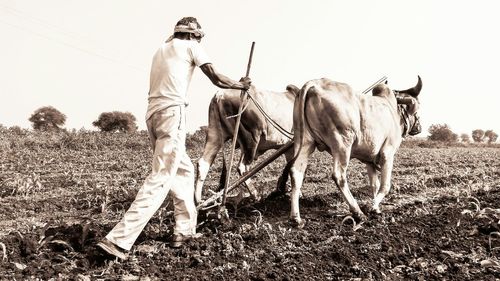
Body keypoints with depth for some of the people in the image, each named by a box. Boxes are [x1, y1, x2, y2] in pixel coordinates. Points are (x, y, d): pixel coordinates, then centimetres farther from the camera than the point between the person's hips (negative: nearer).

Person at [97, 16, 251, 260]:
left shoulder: (162, 49, 26)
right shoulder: (191, 46, 7)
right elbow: (217, 79, 7)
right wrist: (242, 85, 22)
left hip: (153, 112, 8)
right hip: (172, 112, -8)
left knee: (184, 170, 19)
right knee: (160, 178, -11)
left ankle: (184, 230, 21)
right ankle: (119, 240, -18)